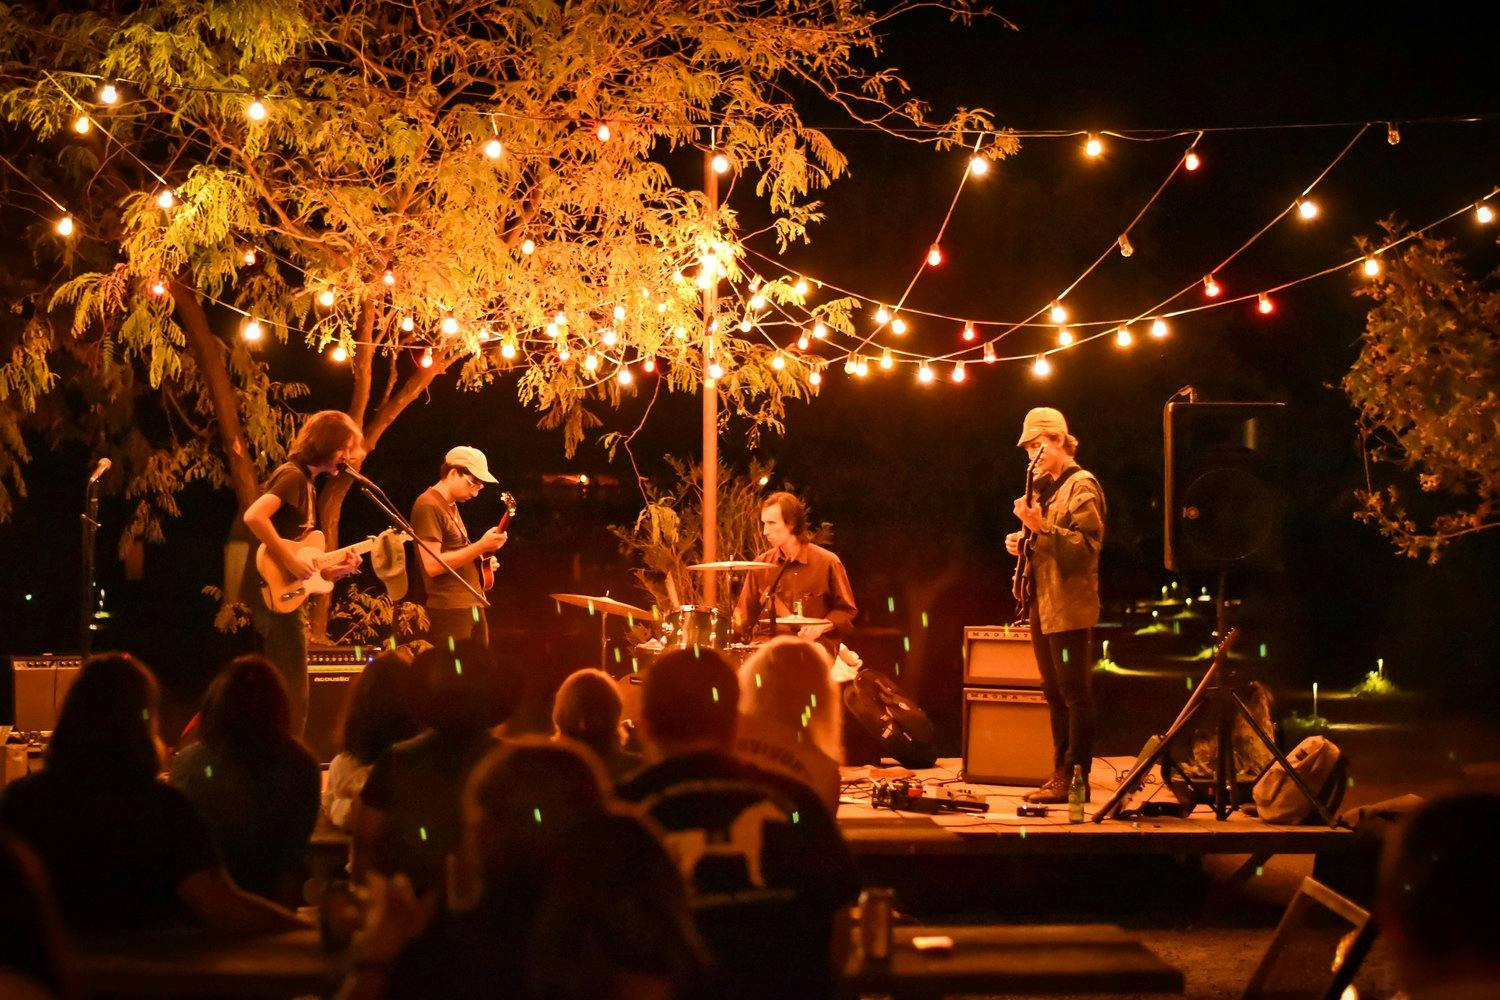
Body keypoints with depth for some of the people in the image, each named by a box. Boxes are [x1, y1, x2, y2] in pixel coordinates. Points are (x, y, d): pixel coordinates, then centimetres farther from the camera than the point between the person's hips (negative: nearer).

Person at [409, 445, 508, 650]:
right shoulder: (428, 506, -12)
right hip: (449, 610, -10)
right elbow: (432, 565, -20)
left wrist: (482, 555, 9)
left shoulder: (451, 506, 18)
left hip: (473, 606, 10)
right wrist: (480, 546, -20)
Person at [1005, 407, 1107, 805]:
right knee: (1054, 693, 11)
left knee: (1073, 691, -8)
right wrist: (1022, 541, 7)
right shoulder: (1044, 487, 19)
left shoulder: (1082, 485, -8)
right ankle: (1060, 773, 16)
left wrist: (1041, 527, -25)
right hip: (1042, 604, 9)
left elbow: (1086, 545, -18)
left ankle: (1076, 778, -7)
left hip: (1068, 605, -9)